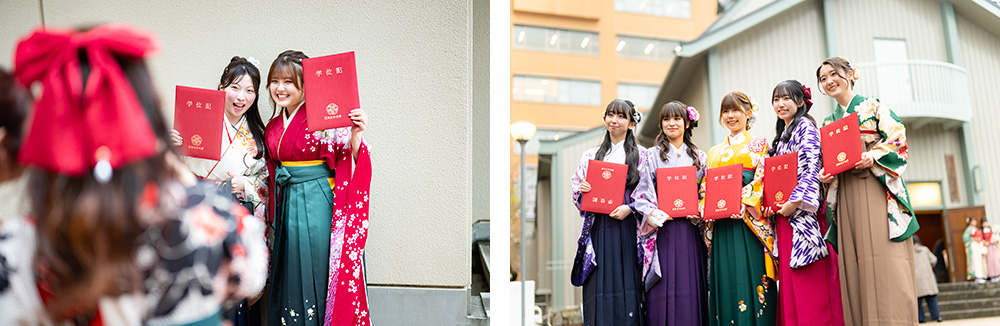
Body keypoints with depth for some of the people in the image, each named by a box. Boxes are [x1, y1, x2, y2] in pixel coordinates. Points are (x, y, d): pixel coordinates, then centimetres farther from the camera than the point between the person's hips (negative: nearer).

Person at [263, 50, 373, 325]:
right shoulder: (273, 127, 11)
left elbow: (349, 163, -14)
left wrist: (355, 135, -30)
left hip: (318, 206, -7)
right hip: (288, 204, 7)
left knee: (318, 273, -1)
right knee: (290, 277, 13)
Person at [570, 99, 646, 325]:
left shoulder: (641, 155, 7)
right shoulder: (590, 156, 16)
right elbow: (577, 193, 17)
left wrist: (630, 208, -13)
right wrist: (582, 190, -5)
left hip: (628, 229, -2)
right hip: (599, 229, 2)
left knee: (628, 285, -5)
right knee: (600, 288, -2)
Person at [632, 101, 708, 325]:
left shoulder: (699, 157, 15)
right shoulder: (652, 156, 8)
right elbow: (641, 193, 2)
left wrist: (700, 214, -4)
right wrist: (654, 214, -15)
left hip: (691, 229, 2)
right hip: (662, 229, -2)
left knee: (690, 288, -1)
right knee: (663, 289, -6)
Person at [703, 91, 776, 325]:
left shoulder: (759, 144, 9)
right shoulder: (715, 152, 22)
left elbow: (762, 180, -3)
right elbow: (706, 186, 17)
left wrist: (741, 201, -19)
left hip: (748, 222, -4)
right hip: (721, 226, 4)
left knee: (749, 278, -9)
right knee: (725, 282, 1)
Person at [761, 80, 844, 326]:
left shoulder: (805, 127, -1)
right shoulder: (781, 136, 23)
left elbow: (812, 167, -13)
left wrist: (795, 201, -20)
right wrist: (769, 205, 6)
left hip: (802, 213, -8)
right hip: (783, 216, 8)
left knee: (810, 284, -10)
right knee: (790, 281, 5)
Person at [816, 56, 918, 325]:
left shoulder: (873, 106, 9)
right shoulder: (829, 122, 22)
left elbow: (897, 138, -1)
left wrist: (873, 157, -18)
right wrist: (825, 175, 0)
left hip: (876, 188, -4)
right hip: (846, 193, 4)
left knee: (884, 258, -14)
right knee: (856, 261, -3)